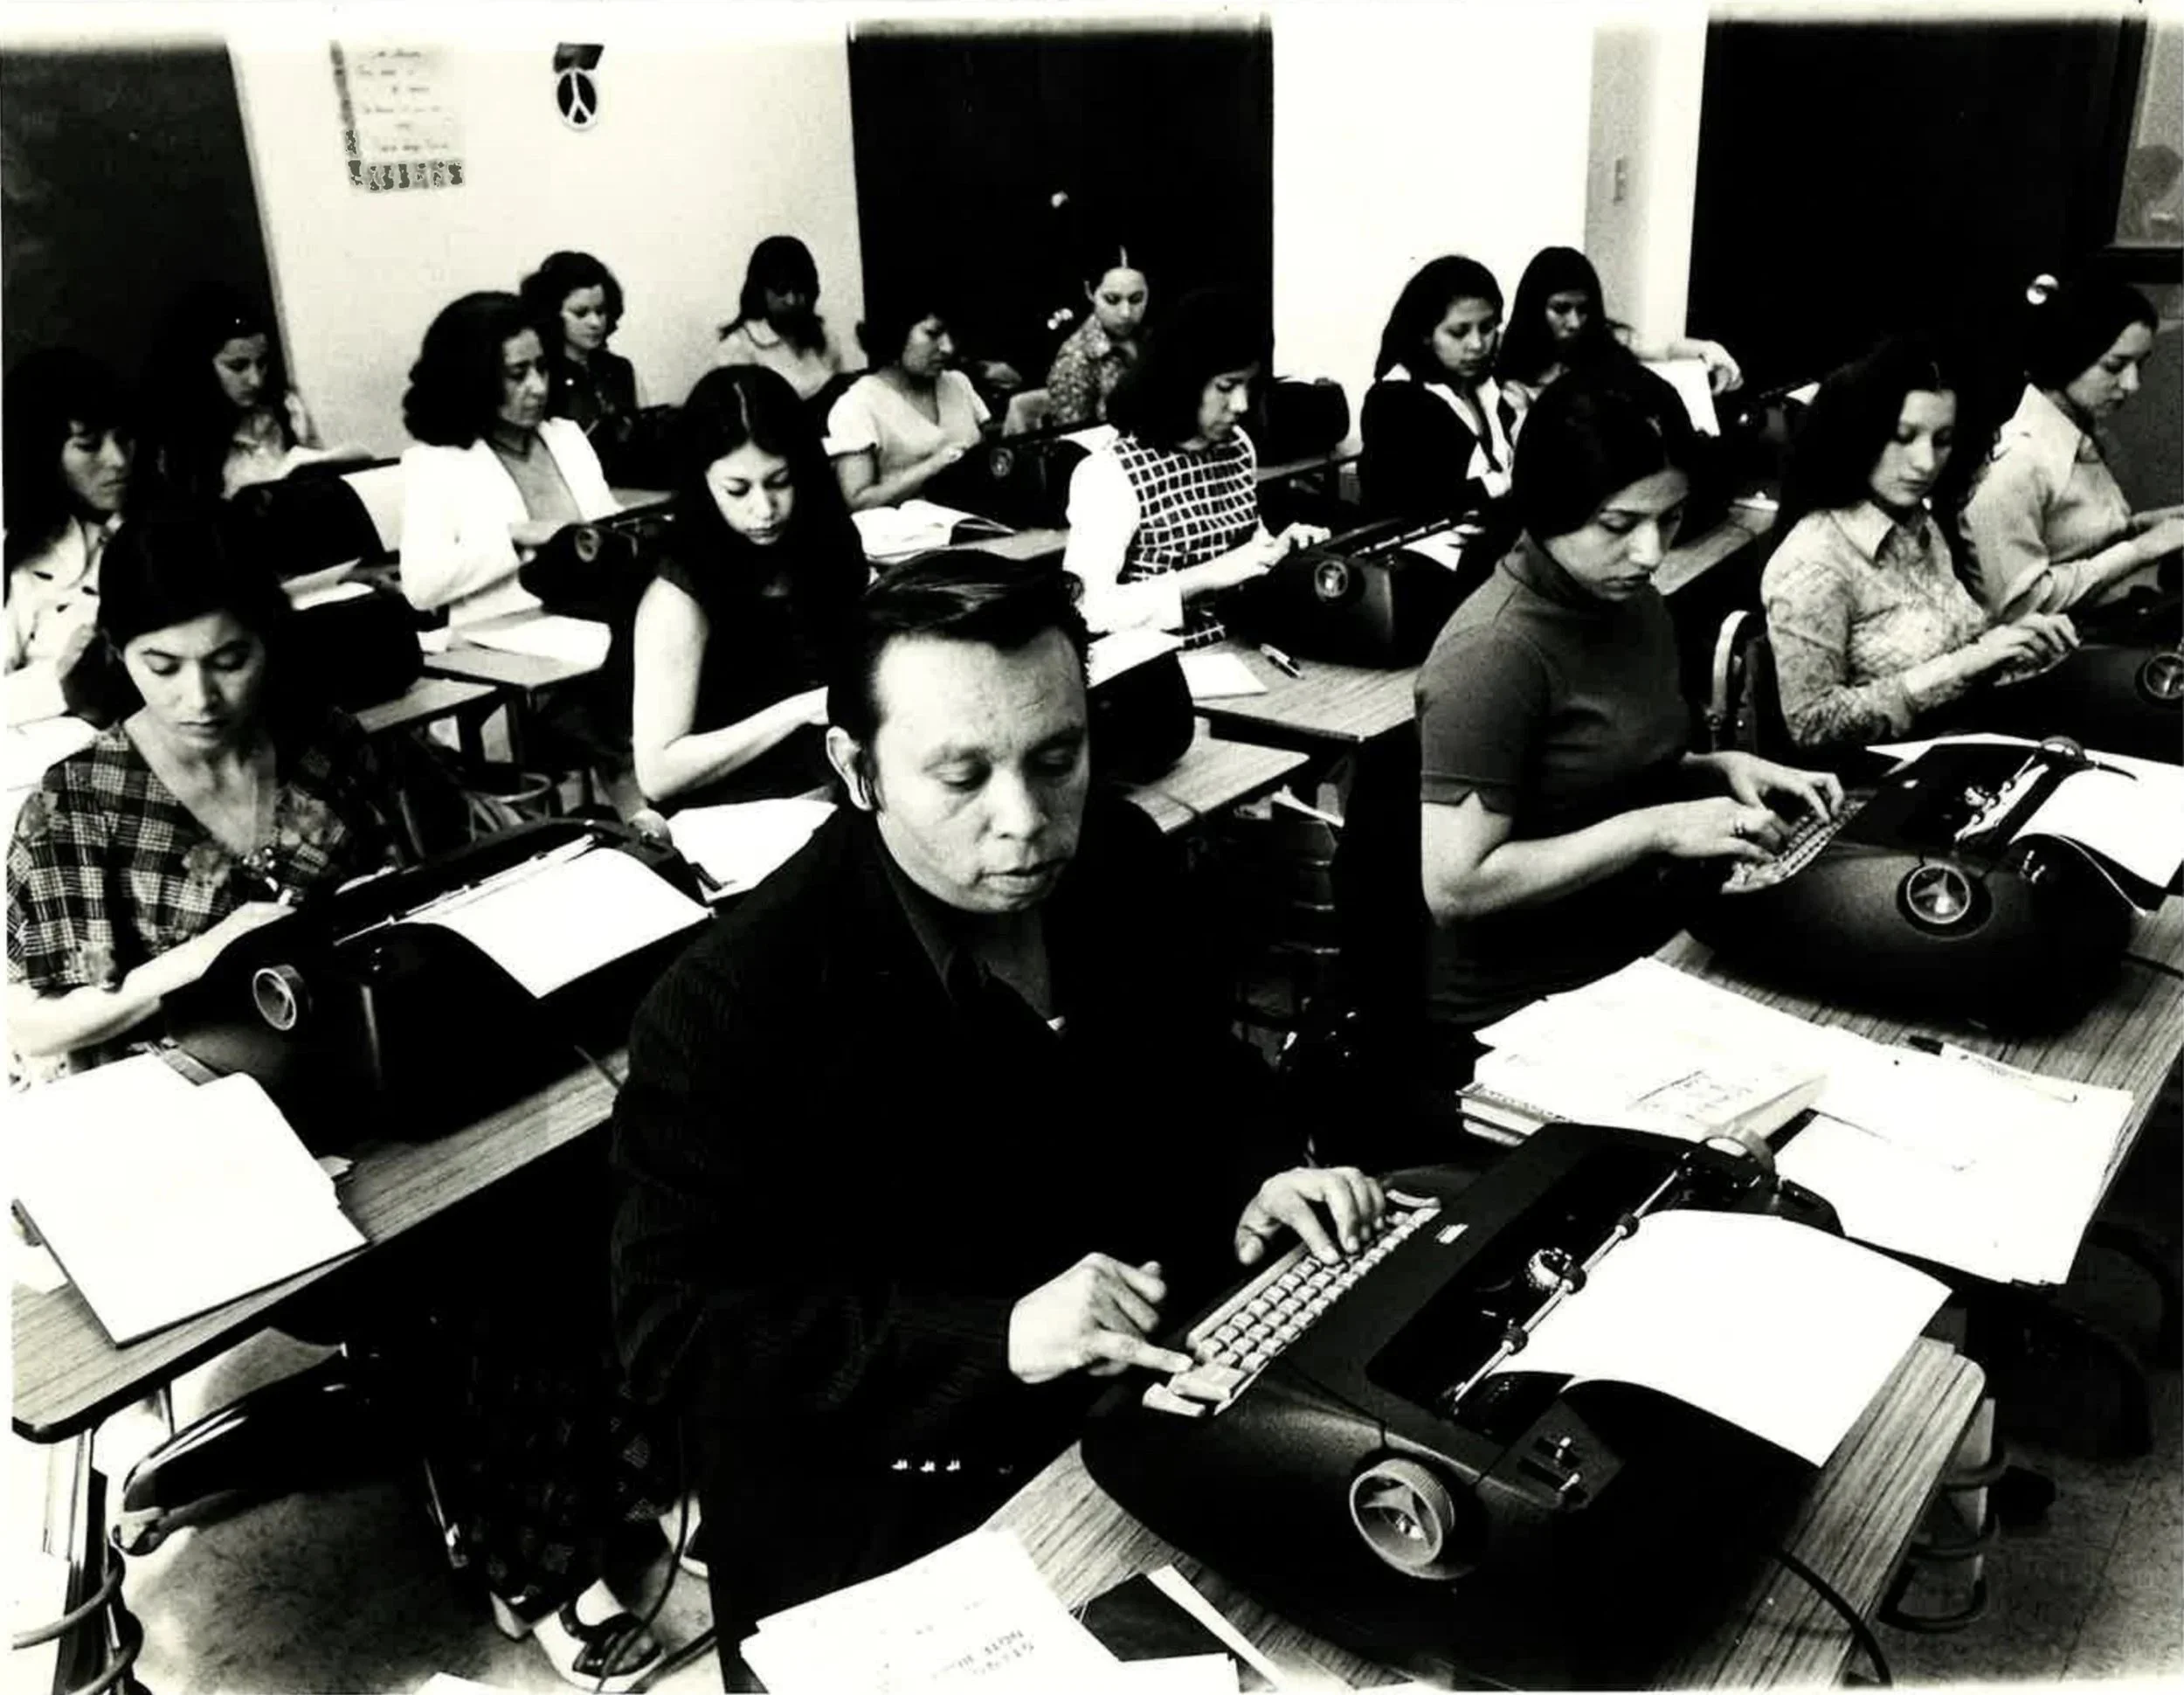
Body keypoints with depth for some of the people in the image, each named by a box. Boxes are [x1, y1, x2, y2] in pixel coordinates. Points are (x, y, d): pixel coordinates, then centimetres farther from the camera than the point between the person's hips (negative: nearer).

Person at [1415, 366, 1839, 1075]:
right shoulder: (1493, 653, -21)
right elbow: (1453, 885, -24)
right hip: (1519, 1012, -8)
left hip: (1643, 953, 8)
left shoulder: (1633, 604, 5)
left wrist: (1720, 769, 1)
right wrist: (1658, 829, -21)